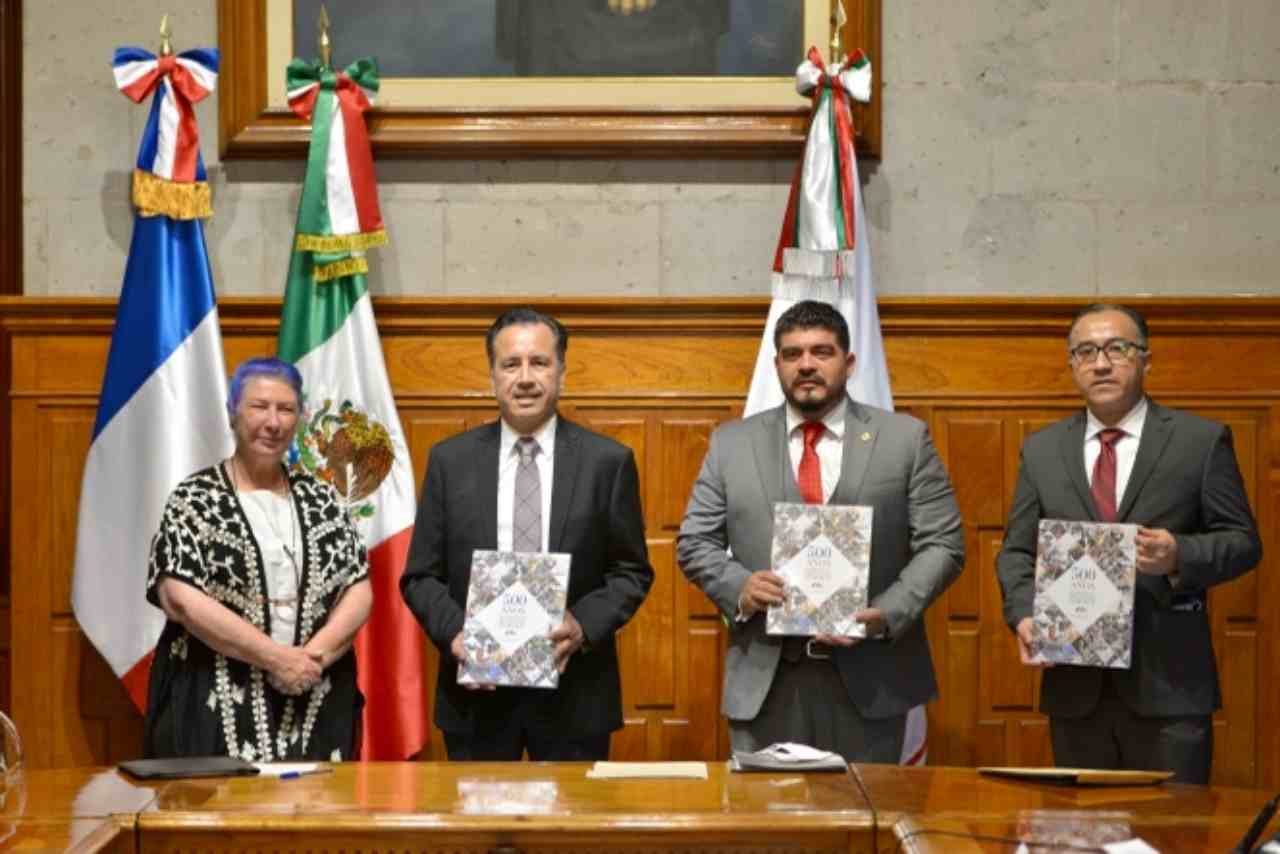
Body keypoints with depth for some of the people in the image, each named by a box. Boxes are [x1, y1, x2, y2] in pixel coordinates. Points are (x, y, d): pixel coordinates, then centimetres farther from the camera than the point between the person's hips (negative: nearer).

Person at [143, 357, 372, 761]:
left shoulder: (320, 500, 10)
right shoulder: (195, 500, -1)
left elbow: (359, 592, 6)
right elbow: (180, 599, -12)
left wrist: (315, 654, -12)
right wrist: (275, 656, -16)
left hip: (316, 709, 3)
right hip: (217, 710, -3)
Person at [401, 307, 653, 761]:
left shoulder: (607, 462, 1)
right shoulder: (450, 461, 5)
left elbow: (632, 572, 4)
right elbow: (421, 576, 6)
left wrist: (584, 626, -13)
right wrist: (454, 634, -12)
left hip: (574, 694, -1)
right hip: (476, 694, 1)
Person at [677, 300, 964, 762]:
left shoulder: (905, 439, 4)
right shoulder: (732, 443, 8)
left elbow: (942, 545, 1)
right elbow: (694, 542, 9)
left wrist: (888, 613, -14)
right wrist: (738, 587, -11)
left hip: (868, 679, -1)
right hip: (764, 679, 1)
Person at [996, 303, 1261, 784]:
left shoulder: (1202, 441, 3)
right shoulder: (1041, 451, 11)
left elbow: (1243, 541, 2)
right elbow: (1017, 551, 11)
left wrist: (1180, 556, -17)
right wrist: (1024, 615, -7)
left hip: (1168, 684, -3)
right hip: (1074, 686, 3)